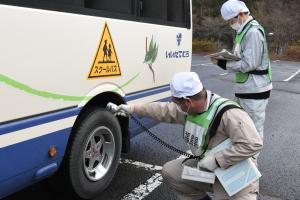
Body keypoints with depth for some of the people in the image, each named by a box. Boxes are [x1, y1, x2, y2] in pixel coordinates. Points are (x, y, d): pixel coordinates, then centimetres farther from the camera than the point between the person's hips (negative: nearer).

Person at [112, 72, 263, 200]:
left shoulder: (229, 113, -30)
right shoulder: (189, 108, -4)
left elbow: (253, 144, -34)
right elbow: (165, 110, 10)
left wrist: (216, 159, -33)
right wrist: (133, 108, 12)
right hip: (205, 168, 8)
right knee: (169, 171, 3)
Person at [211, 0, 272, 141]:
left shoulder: (253, 32, -18)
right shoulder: (245, 31, 14)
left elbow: (248, 65, -22)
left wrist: (221, 63, -17)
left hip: (254, 90, -10)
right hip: (246, 88, 10)